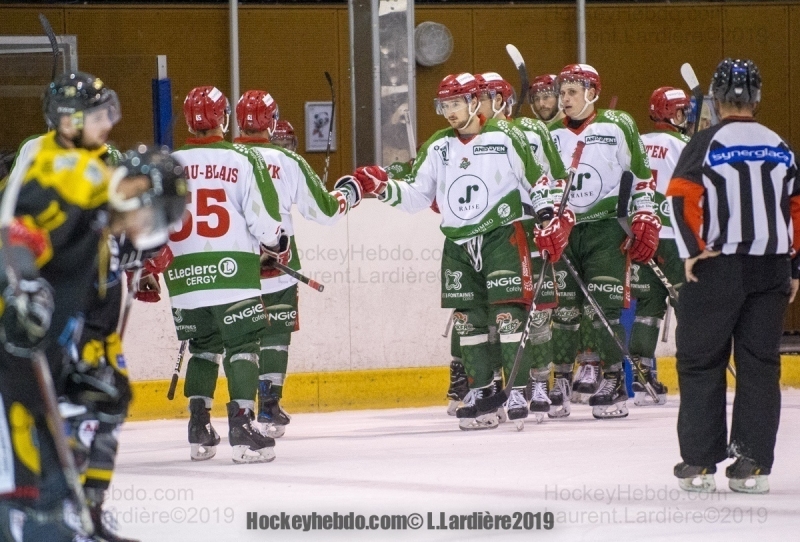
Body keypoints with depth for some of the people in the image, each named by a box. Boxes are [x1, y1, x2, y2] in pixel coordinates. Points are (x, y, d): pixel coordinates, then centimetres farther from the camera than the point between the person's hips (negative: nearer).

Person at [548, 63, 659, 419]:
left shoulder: (618, 126, -1)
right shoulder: (552, 135, 11)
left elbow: (641, 176, 2)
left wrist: (645, 221, -3)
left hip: (606, 227, -4)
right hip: (565, 230, 4)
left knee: (603, 308, -12)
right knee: (564, 307, 1)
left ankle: (612, 382, -7)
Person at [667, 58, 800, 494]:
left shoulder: (707, 144, -4)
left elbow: (682, 197, -15)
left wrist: (693, 250, -11)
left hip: (717, 266, -4)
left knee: (701, 362, 4)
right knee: (760, 364, 7)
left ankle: (699, 464, 2)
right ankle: (753, 466, 4)